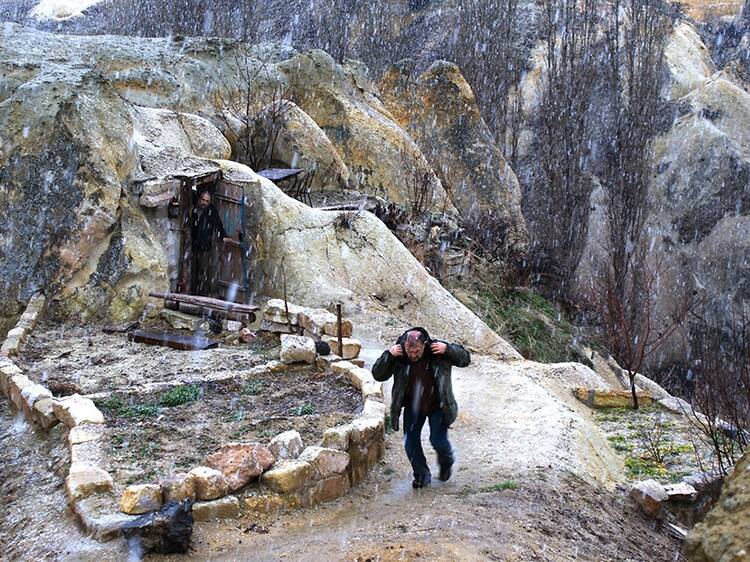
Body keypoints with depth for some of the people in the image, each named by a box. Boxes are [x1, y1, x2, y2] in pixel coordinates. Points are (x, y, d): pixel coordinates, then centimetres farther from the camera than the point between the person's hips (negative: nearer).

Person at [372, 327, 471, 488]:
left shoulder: (437, 352, -19)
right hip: (412, 407, 2)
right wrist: (388, 355, -28)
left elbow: (465, 359, -10)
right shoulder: (399, 357, -16)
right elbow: (378, 375, -13)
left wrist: (448, 349, -29)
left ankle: (446, 463, 29)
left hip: (437, 406, -2)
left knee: (438, 441, -7)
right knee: (410, 442, 1)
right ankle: (422, 475, 24)